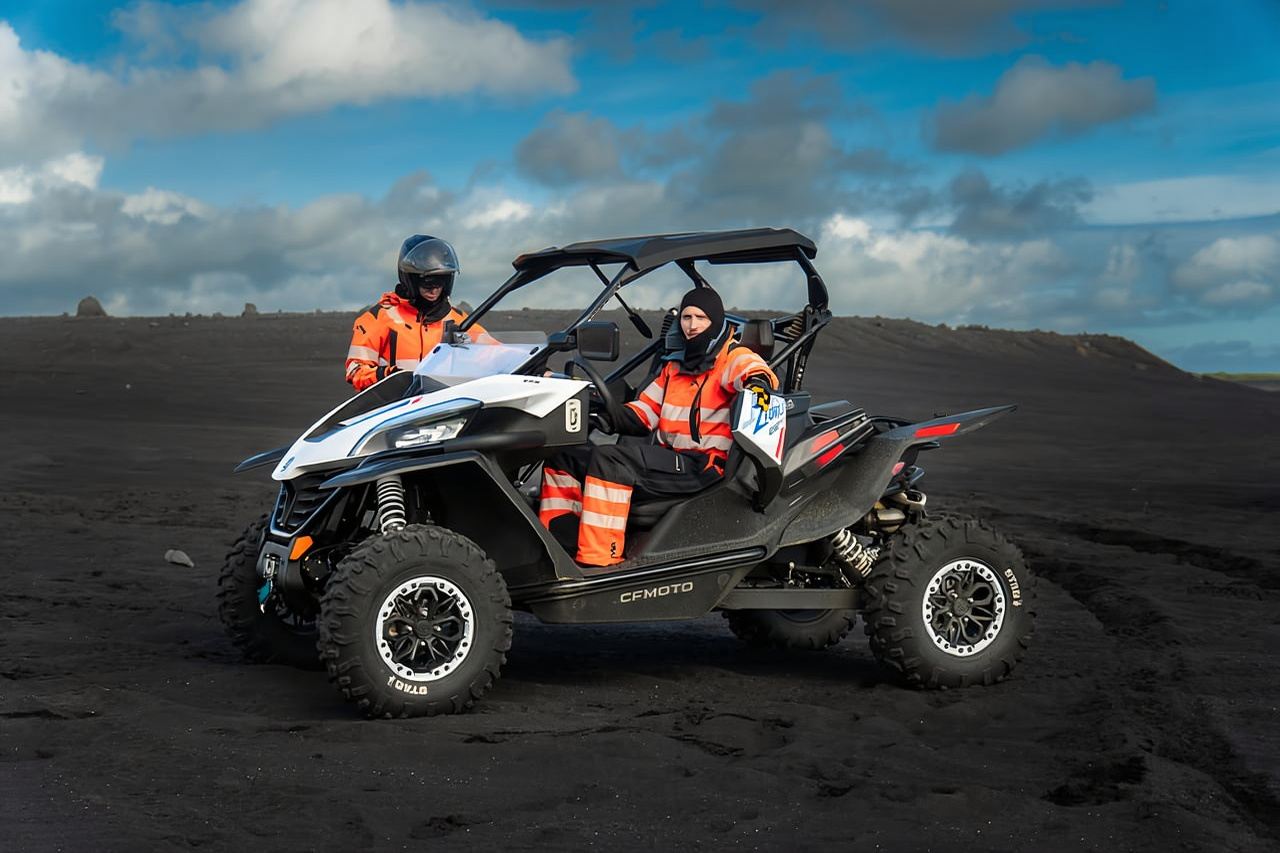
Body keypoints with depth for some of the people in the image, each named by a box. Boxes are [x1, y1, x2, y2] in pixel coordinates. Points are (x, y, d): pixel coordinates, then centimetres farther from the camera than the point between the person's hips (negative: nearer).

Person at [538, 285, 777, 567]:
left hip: (704, 466, -8)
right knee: (564, 456, 0)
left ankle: (598, 560, -35)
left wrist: (758, 382, -47)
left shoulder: (732, 357, 2)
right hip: (670, 459, 9)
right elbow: (642, 415, 21)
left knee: (607, 459, -30)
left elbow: (754, 368, -23)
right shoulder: (675, 366, 24)